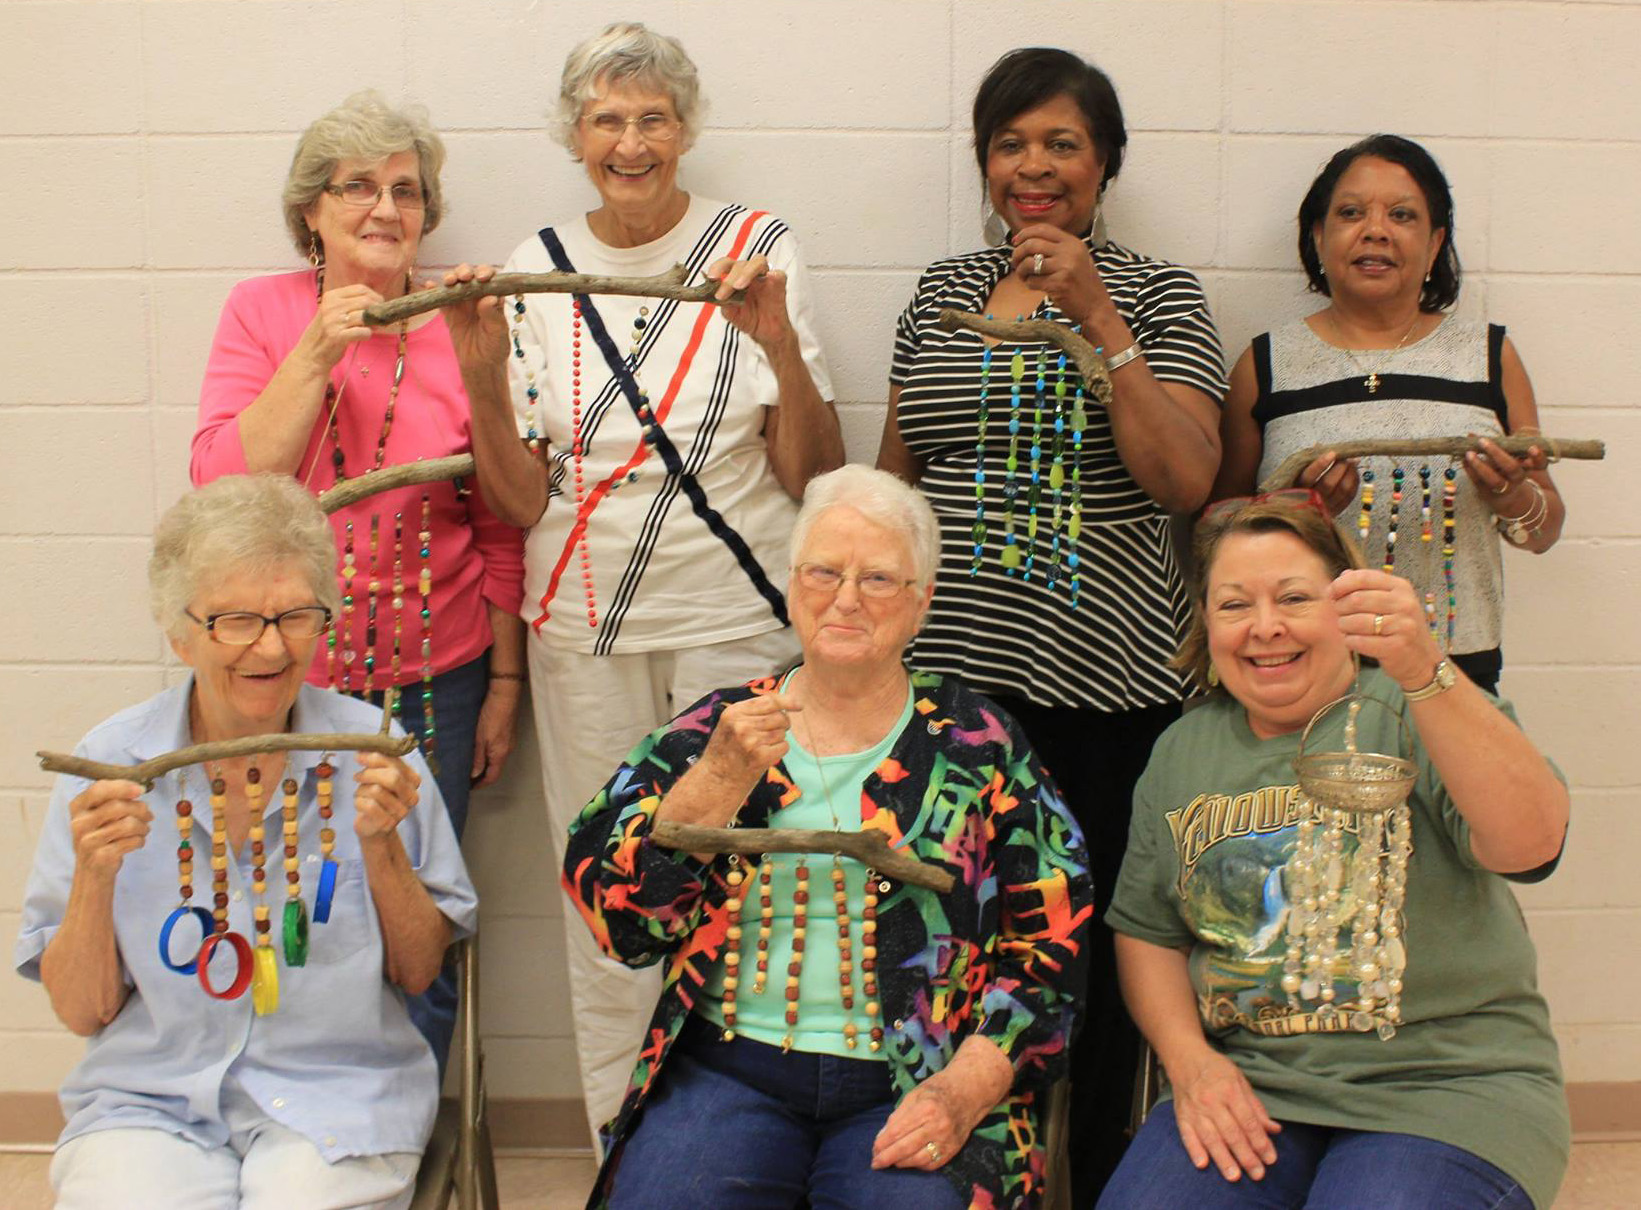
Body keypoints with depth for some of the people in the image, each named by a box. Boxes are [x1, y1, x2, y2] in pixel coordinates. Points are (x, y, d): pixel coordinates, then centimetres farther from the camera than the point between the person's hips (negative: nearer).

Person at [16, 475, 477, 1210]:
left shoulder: (370, 752, -2)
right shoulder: (110, 764, -1)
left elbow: (418, 975, 3)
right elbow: (82, 1012, 1)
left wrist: (381, 846, -12)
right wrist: (95, 876, -15)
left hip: (338, 1099, -1)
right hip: (147, 1097, 1)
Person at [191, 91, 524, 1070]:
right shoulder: (262, 312, 1)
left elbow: (500, 526, 4)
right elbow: (227, 485, -9)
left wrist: (505, 680, 5)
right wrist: (318, 352, -15)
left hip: (433, 682, 0)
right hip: (283, 681, 0)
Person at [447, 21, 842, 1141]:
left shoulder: (761, 252, -3)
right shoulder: (537, 271, 3)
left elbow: (815, 479, -6)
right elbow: (521, 501, 0)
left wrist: (783, 350, -22)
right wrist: (481, 372, -15)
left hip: (735, 621, -2)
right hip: (586, 628, 2)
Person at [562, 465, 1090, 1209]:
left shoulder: (977, 745, 6)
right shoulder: (711, 729, 9)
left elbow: (1051, 945, 2)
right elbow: (615, 916, 0)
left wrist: (966, 1090, -11)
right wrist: (720, 779, -11)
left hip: (910, 1091, -1)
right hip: (729, 1070, 1)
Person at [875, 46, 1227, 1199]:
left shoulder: (1158, 294, 3)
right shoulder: (942, 293, 12)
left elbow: (1185, 480, -9)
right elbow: (893, 479, 19)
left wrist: (1096, 316, -13)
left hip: (1107, 679, -2)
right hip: (950, 669, 2)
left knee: (1091, 944, 4)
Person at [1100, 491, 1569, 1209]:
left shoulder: (1419, 715, -3)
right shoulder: (1182, 752, 11)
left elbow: (1527, 844, -23)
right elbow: (1144, 929, 17)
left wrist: (1424, 673, -36)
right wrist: (1189, 1060, -2)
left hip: (1444, 1087, -3)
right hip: (1246, 1082, 3)